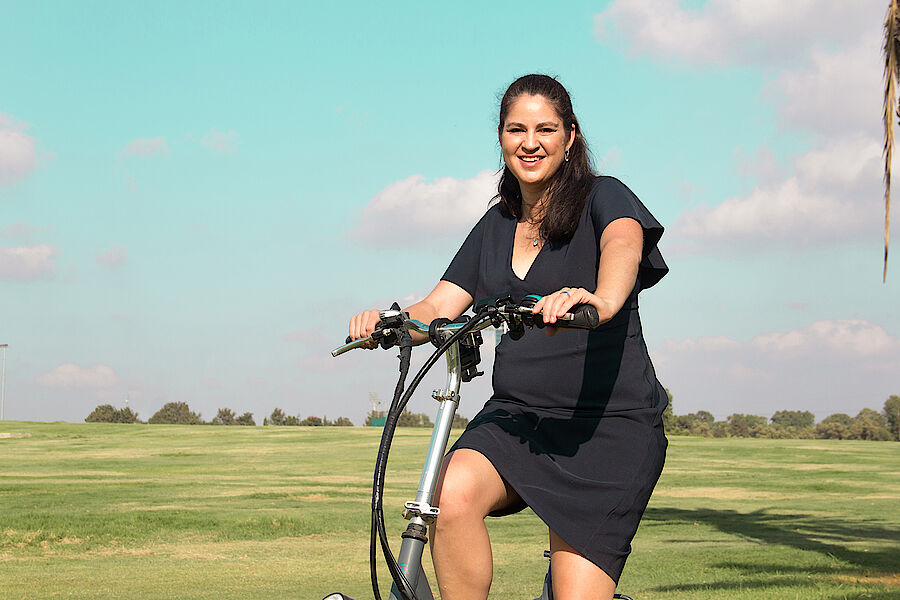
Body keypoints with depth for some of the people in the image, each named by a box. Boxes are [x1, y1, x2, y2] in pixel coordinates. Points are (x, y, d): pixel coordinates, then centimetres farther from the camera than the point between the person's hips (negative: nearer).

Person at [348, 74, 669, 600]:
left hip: (610, 423, -4)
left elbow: (623, 245, -25)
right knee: (454, 492, -28)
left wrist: (601, 300, -49)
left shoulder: (603, 197, -2)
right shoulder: (496, 225, 16)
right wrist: (390, 321, -15)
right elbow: (439, 308, 8)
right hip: (518, 413, 4)